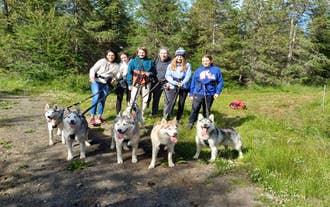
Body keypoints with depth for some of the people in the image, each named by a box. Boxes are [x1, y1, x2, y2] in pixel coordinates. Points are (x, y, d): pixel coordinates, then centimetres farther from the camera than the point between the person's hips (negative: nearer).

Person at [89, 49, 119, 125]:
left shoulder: (116, 66, 9)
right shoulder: (102, 61, -4)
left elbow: (115, 75, 17)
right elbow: (92, 69, -5)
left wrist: (113, 79, -5)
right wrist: (92, 77, -21)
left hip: (106, 84, 4)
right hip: (96, 82, -4)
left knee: (103, 100, 6)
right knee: (96, 98, -17)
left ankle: (99, 117, 18)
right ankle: (92, 117, -13)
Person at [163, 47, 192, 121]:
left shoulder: (187, 65, 4)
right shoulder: (170, 65, 8)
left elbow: (188, 76, -5)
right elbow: (167, 76, -1)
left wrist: (182, 83, -19)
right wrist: (175, 83, -14)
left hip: (184, 88, 1)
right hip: (172, 87, -1)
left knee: (181, 104, 9)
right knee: (170, 104, -9)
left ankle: (178, 120, 21)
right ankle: (165, 119, -6)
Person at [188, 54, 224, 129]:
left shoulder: (216, 70, 3)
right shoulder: (198, 70, 6)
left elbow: (220, 82, 5)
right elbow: (193, 82, 9)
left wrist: (217, 92, -4)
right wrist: (191, 94, 8)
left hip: (210, 94, 0)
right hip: (198, 93, 0)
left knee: (207, 111, 11)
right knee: (195, 108, -14)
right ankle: (191, 123, -2)